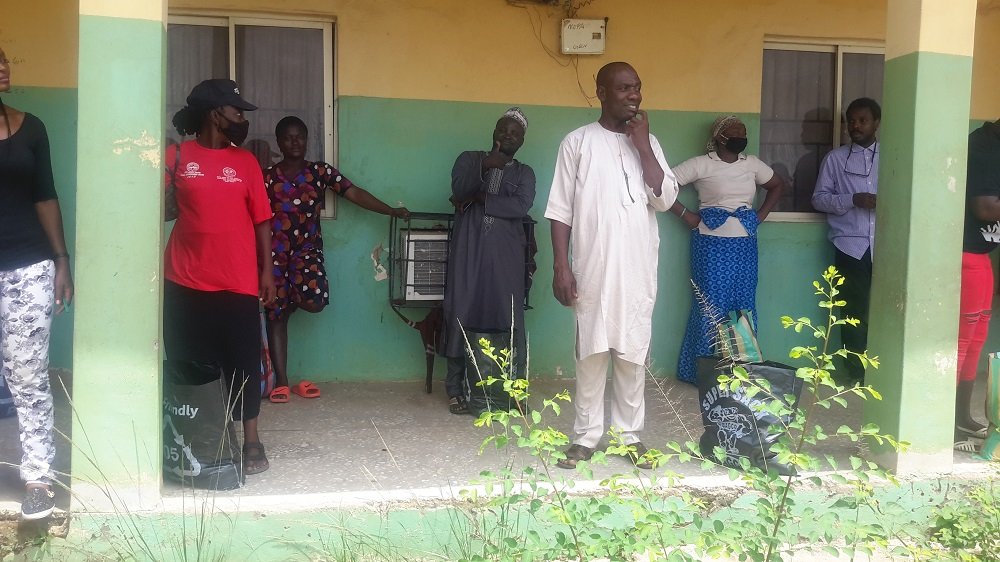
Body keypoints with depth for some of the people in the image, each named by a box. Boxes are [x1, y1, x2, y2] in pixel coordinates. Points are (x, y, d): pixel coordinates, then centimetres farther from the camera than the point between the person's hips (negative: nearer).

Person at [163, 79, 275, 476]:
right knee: (189, 364, 8)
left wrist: (267, 270, 3)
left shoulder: (246, 162, 6)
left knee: (243, 362, 3)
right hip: (186, 282, 0)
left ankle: (251, 440, 14)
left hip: (238, 283, 1)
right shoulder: (176, 156, 2)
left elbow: (261, 220, 7)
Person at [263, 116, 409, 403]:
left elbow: (354, 193, -5)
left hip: (307, 247, 0)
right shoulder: (267, 177, 1)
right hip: (275, 251, 0)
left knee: (315, 300, -23)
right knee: (275, 314, 1)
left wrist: (391, 211, -13)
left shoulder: (321, 172, 2)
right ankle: (281, 381, 10)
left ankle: (294, 296, 16)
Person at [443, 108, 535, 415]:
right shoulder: (469, 158, 14)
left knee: (508, 314, -4)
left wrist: (478, 199, -6)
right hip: (468, 249, 0)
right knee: (461, 311, -4)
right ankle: (455, 387, 4)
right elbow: (458, 189, -6)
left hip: (505, 253, 1)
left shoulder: (524, 173, 14)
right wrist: (484, 166, -20)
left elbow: (521, 206, -5)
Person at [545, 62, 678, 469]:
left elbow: (665, 199, -2)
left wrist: (642, 144, -6)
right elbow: (560, 210, -1)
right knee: (591, 352, 3)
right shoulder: (578, 142, 1)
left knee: (633, 354, 7)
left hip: (637, 270, 3)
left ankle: (630, 434, 18)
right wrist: (561, 266, -8)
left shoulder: (649, 142, 10)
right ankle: (586, 436, 14)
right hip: (593, 268, -2)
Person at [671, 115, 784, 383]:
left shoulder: (752, 164, 9)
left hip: (744, 244, 5)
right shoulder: (701, 164, -5)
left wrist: (760, 215, 12)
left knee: (744, 306, 6)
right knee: (711, 306, -1)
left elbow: (777, 185, 24)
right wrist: (686, 214, -9)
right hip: (712, 244, -5)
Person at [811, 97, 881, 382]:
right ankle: (856, 375, 15)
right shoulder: (835, 158, 6)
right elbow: (819, 198, 2)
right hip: (851, 246, -1)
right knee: (855, 313, 4)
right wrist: (853, 200, -12)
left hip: (885, 246, 1)